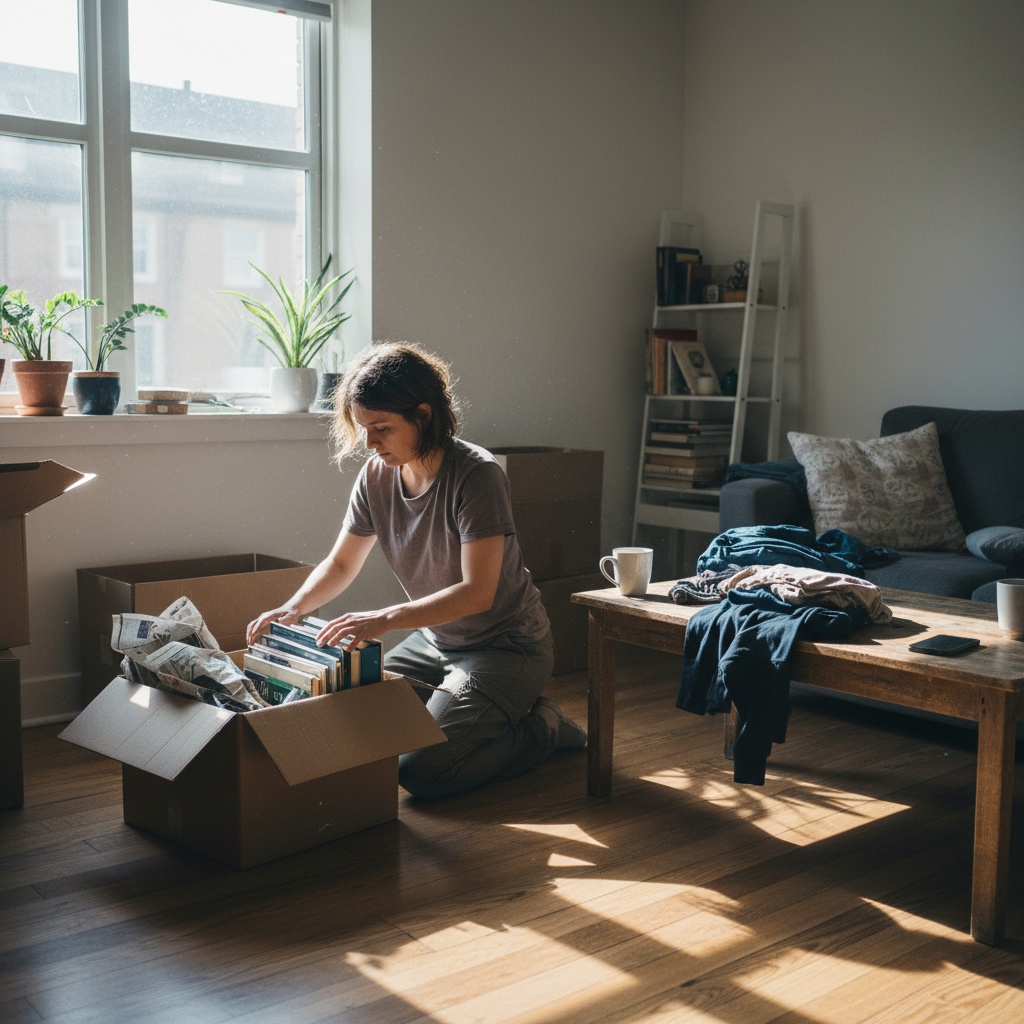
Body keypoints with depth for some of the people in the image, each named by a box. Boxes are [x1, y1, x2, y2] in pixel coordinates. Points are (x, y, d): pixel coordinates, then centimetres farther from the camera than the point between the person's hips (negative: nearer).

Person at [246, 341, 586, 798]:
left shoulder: (477, 475, -24)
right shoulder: (377, 474, -4)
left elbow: (477, 593, -30)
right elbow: (341, 564, 8)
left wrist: (384, 619, -38)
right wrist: (293, 608, -11)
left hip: (505, 647, -7)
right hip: (434, 640, 8)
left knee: (420, 771, -20)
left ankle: (540, 728, 3)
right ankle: (461, 709, 17)